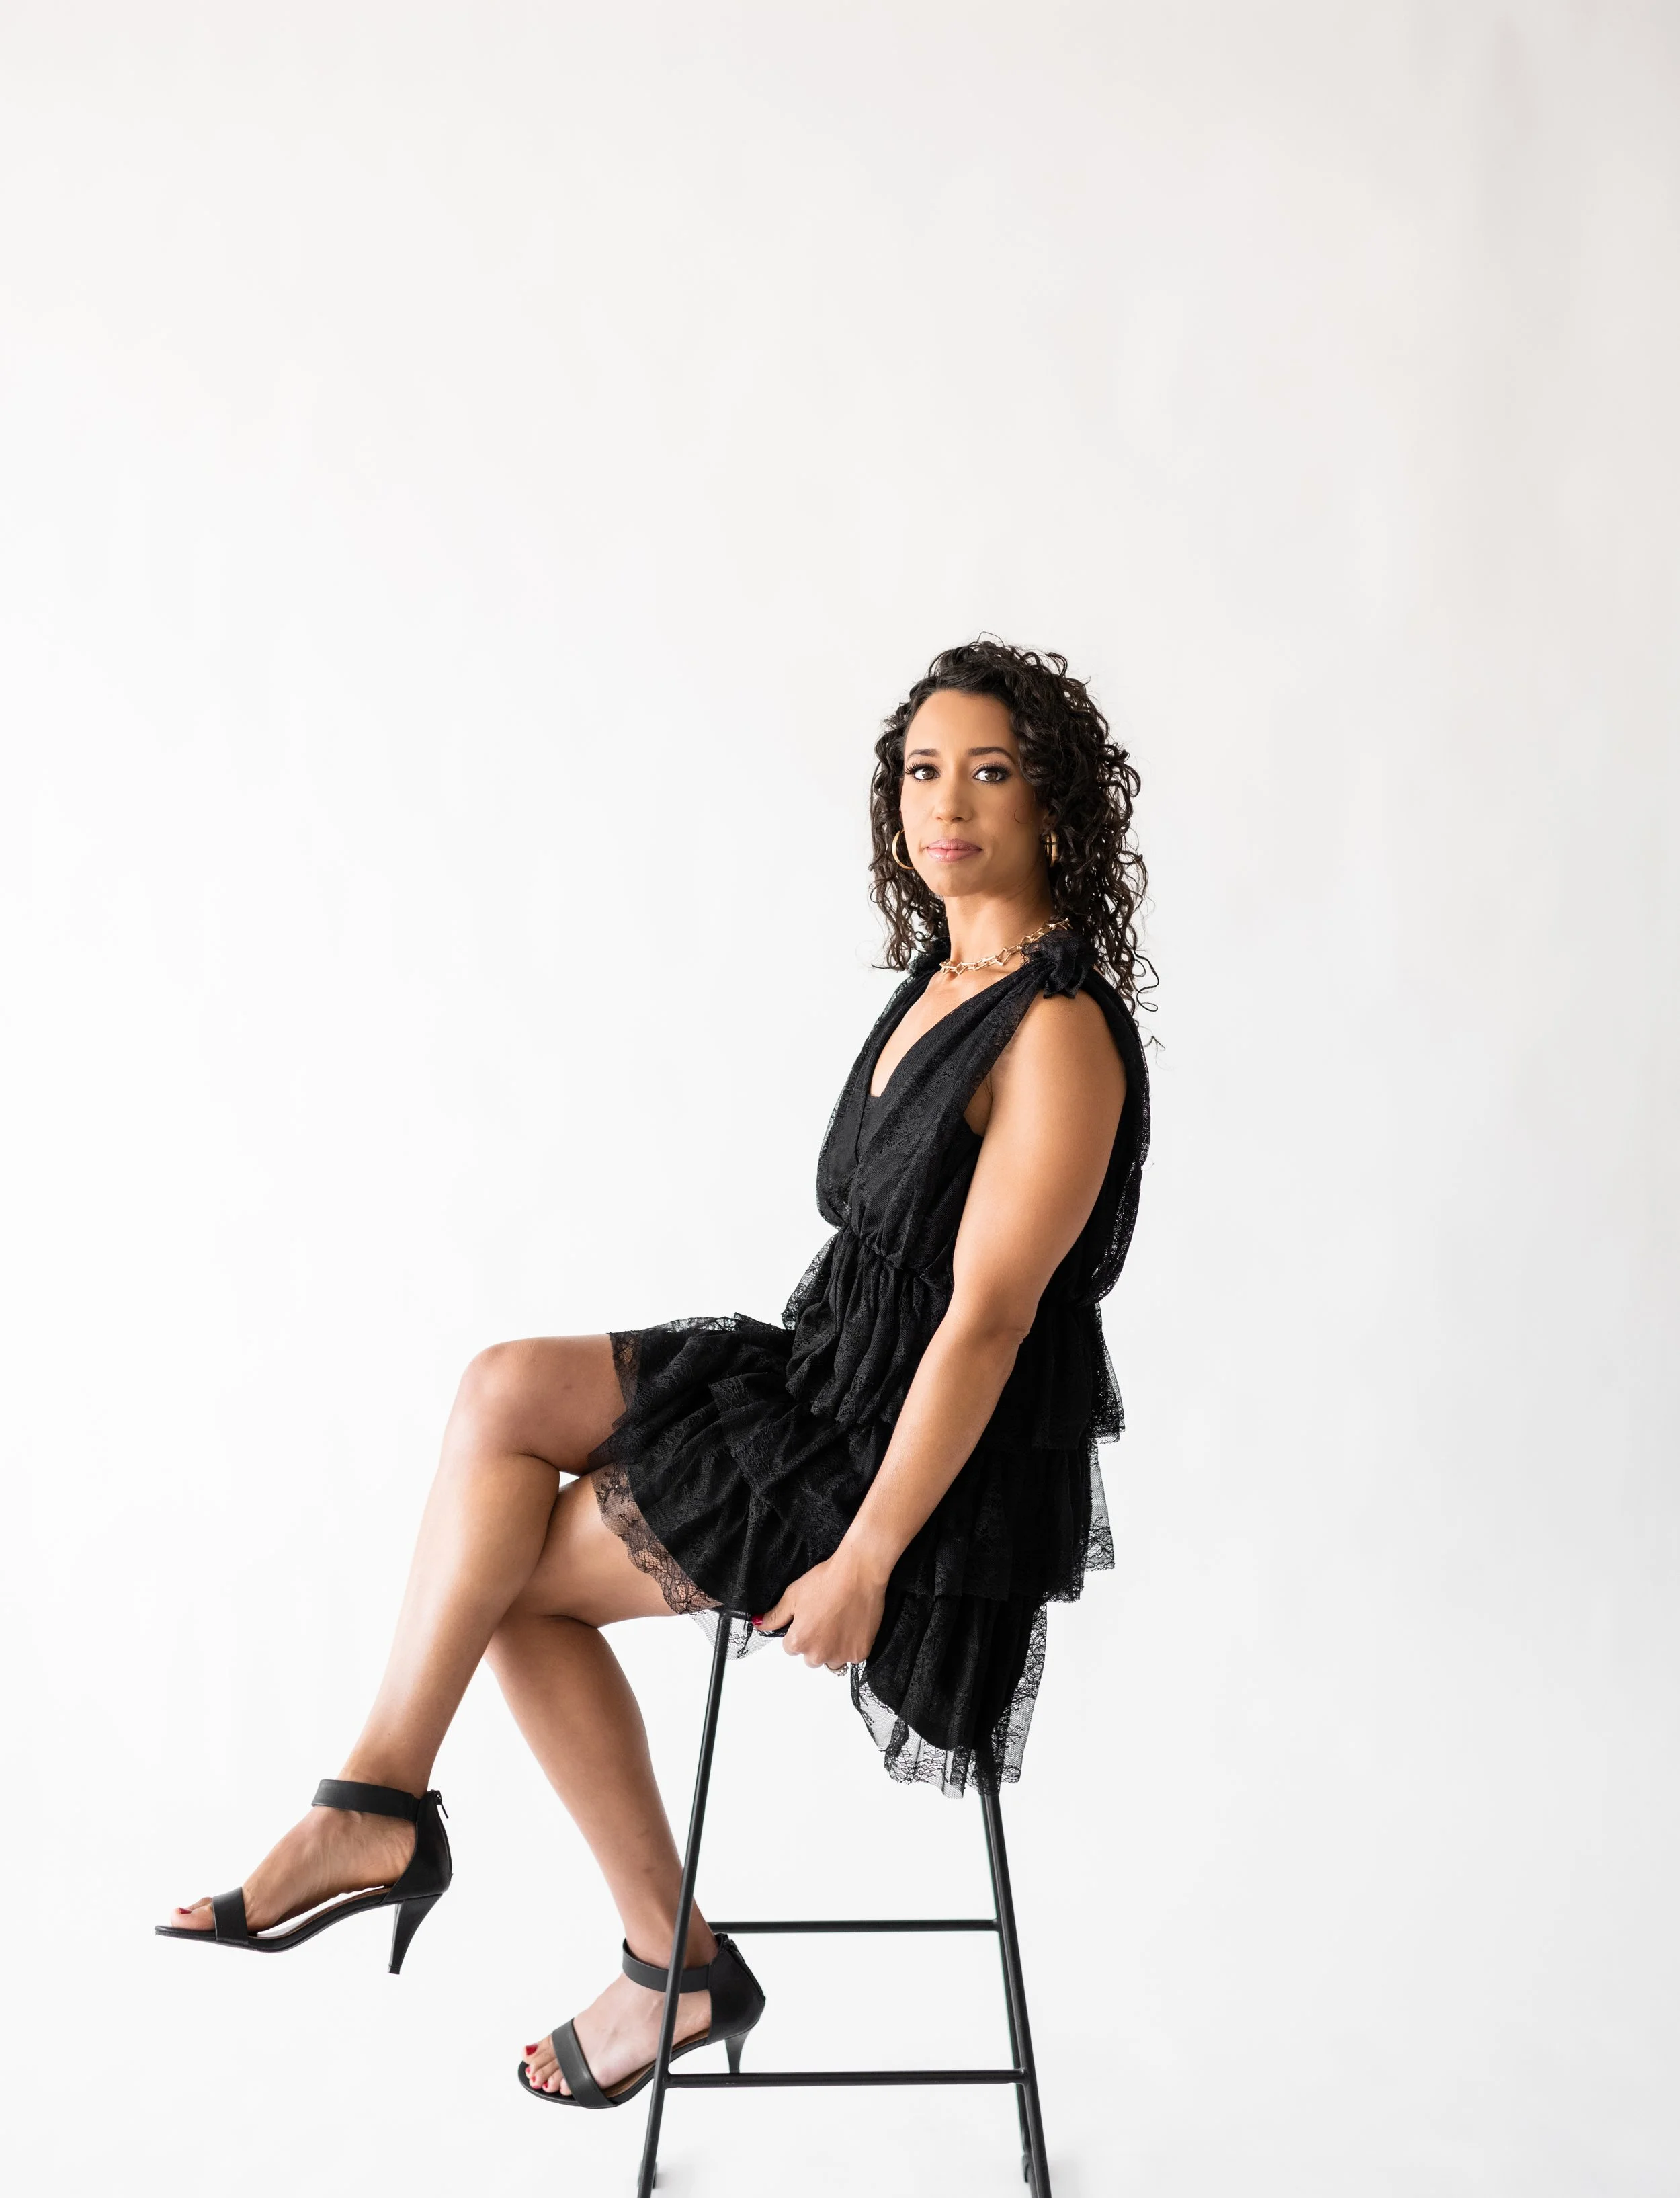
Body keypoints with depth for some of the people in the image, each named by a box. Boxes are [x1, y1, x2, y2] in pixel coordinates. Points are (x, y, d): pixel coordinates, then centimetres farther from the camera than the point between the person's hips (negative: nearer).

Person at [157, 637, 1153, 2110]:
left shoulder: (1060, 1030, -19)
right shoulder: (943, 978, 9)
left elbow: (987, 1318, -22)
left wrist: (862, 1562, -21)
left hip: (938, 1468, -8)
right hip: (831, 1379, 8)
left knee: (512, 1573, -5)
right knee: (507, 1392, -7)